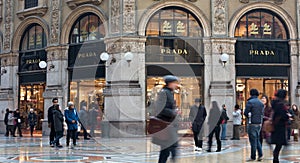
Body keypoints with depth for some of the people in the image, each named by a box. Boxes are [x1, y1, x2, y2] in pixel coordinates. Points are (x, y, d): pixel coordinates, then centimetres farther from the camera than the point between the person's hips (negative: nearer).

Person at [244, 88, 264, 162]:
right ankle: (260, 155, 7)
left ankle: (253, 157, 3)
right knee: (257, 139, 16)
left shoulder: (250, 102, -11)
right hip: (259, 123, 6)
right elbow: (262, 113, 13)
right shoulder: (261, 103, 10)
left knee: (253, 140, -2)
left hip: (252, 123, -6)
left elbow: (246, 113, -10)